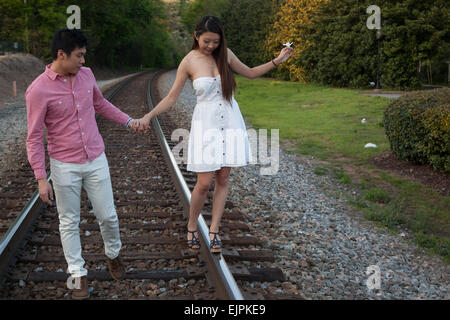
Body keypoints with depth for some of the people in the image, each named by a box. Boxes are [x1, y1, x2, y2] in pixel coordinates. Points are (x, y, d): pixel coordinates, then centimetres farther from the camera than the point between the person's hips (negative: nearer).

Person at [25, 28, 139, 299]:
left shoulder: (86, 75, 0)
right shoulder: (38, 90, -17)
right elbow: (34, 137, -12)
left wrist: (128, 120, 19)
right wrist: (41, 178, -14)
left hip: (96, 160, 4)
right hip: (65, 166, -4)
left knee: (108, 216, 10)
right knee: (69, 223, 9)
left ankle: (113, 254, 38)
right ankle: (79, 274, 23)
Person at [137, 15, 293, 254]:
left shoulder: (224, 54, 1)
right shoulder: (189, 62, -8)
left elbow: (250, 73, 15)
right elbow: (171, 98, -3)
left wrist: (276, 61, 6)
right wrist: (148, 116, -14)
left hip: (230, 122, 4)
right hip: (206, 125, -3)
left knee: (223, 179, 5)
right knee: (204, 183, -4)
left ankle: (214, 232, 16)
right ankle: (191, 228, 19)